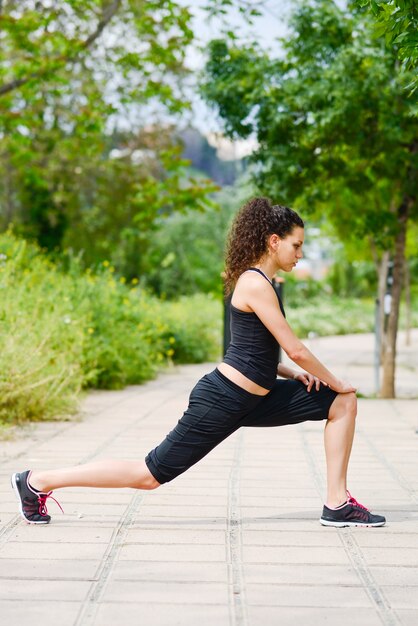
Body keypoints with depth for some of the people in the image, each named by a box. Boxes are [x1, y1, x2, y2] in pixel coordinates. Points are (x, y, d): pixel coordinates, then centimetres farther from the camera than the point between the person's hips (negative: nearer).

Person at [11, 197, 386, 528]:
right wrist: (335, 382, -4)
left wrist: (295, 375, 5)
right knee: (150, 474, -4)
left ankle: (337, 505, 8)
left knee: (343, 404, 6)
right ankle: (37, 482, 9)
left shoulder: (258, 281, 13)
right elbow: (295, 349, -18)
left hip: (251, 399, 10)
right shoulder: (256, 283, -17)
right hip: (222, 401, -10)